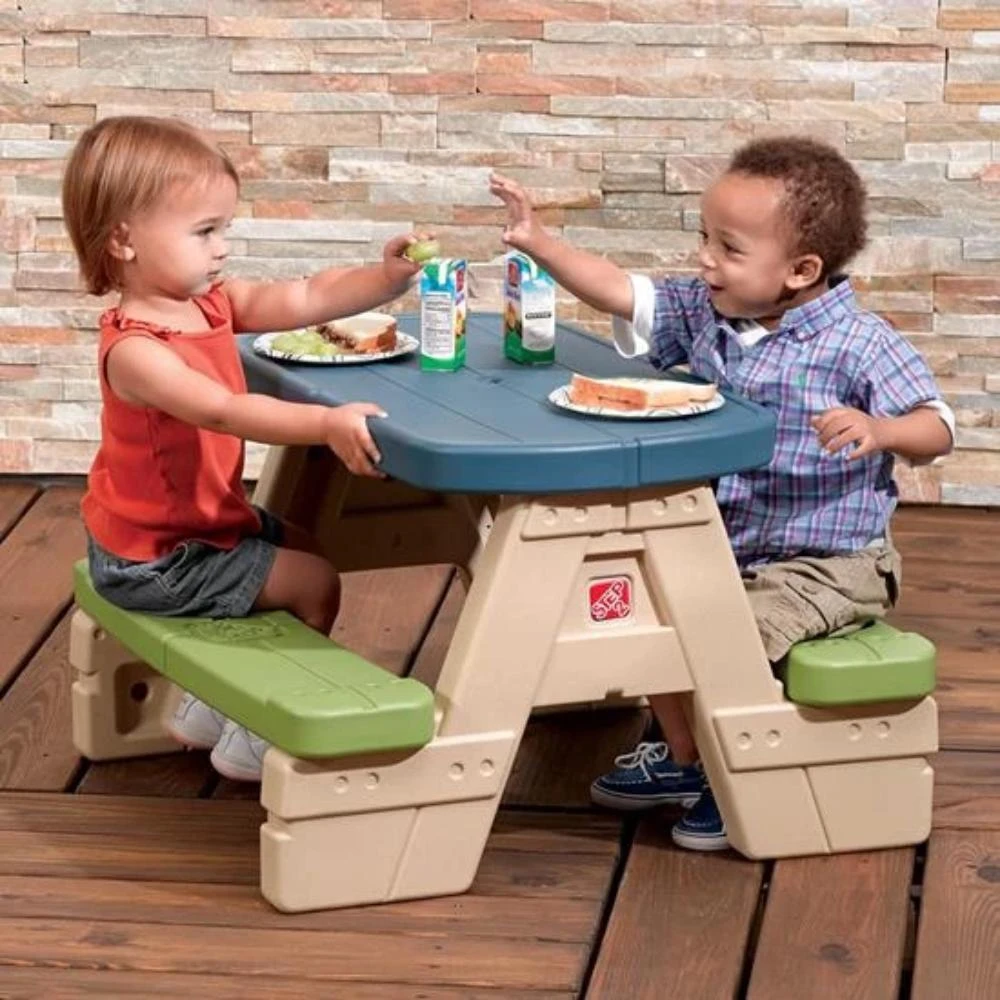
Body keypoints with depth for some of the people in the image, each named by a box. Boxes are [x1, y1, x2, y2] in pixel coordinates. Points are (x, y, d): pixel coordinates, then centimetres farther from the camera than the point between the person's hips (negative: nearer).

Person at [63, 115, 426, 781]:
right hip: (153, 561, -10)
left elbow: (306, 299, -5)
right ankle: (249, 739, 8)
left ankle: (210, 704, 31)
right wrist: (328, 424, -54)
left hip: (208, 518, 10)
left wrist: (387, 279, -21)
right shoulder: (134, 350, -32)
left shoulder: (213, 303, -3)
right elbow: (224, 411, -43)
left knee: (306, 550, 27)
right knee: (315, 584, -8)